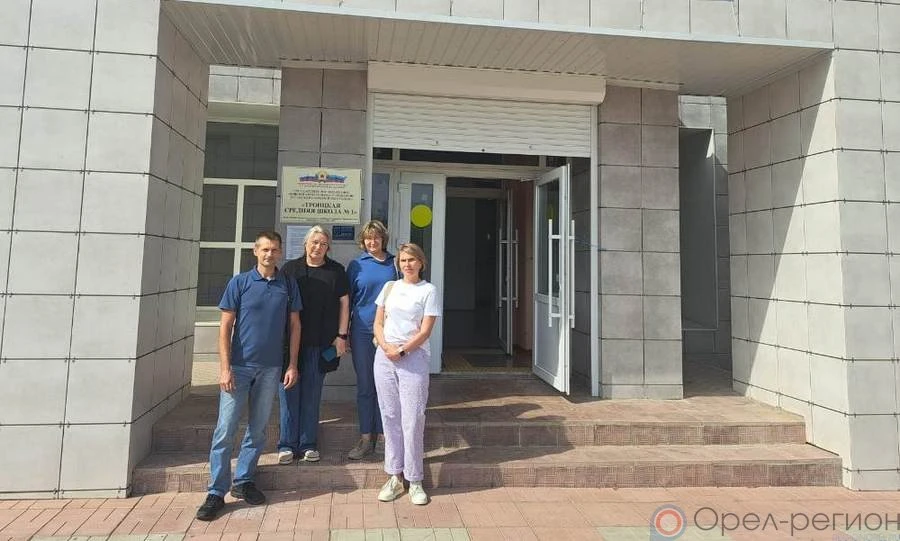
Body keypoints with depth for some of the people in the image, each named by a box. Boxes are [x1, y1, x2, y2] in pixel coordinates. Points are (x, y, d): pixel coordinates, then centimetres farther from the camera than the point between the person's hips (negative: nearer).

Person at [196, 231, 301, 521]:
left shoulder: (288, 285, 3)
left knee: (258, 430, 11)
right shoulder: (239, 283, -2)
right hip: (239, 366, -2)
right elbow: (225, 327, -3)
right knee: (225, 429, -1)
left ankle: (243, 481, 26)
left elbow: (295, 325, 7)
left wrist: (292, 365, 1)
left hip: (271, 368, 2)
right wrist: (225, 367, -10)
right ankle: (216, 492, 9)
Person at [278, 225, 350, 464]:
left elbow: (344, 303, 7)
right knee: (290, 392, 4)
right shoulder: (290, 268, 5)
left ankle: (308, 444, 19)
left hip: (321, 343, 0)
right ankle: (287, 444, 15)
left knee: (312, 394, 8)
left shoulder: (336, 271, 6)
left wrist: (341, 335, 0)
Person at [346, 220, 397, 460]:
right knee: (365, 385, 5)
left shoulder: (394, 263, 6)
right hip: (362, 331, 0)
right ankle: (366, 438, 14)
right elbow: (347, 300, 7)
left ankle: (384, 433, 16)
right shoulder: (356, 265, 5)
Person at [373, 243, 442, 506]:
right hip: (384, 358, 4)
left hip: (414, 358, -4)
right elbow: (378, 323, 11)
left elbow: (425, 331, -5)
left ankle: (415, 481, 9)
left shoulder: (429, 291, 1)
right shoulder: (389, 287, 13)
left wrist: (401, 351, -14)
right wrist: (386, 347, -7)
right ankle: (395, 477, 19)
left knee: (412, 420, -3)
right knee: (390, 417, 8)